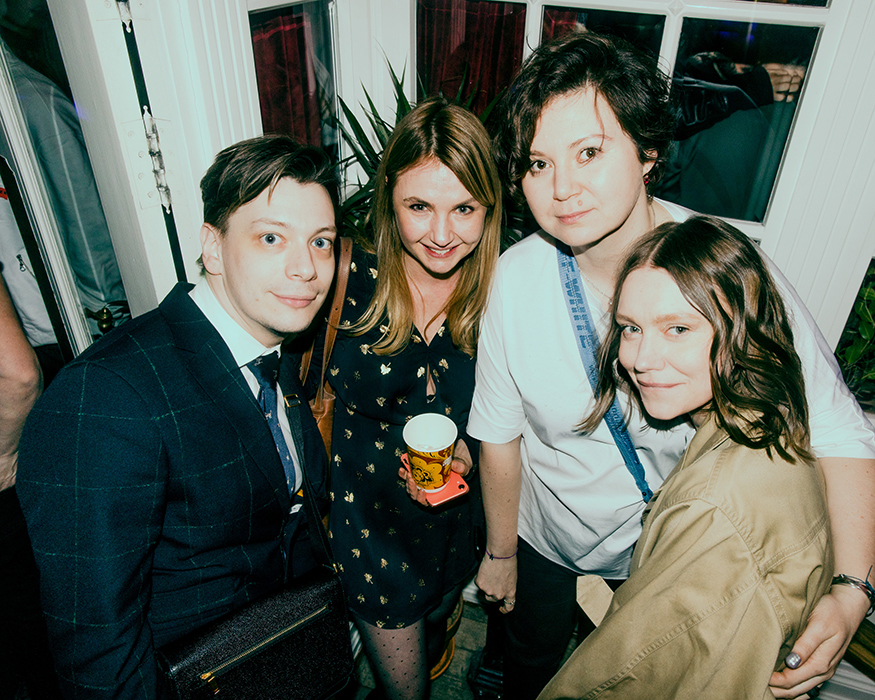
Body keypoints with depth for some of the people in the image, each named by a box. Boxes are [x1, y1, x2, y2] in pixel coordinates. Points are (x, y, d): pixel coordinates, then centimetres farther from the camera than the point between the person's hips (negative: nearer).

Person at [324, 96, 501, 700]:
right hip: (372, 513, -2)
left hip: (461, 513, 2)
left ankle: (432, 649, 71)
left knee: (436, 622, 35)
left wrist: (466, 452, -22)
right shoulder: (351, 280, -20)